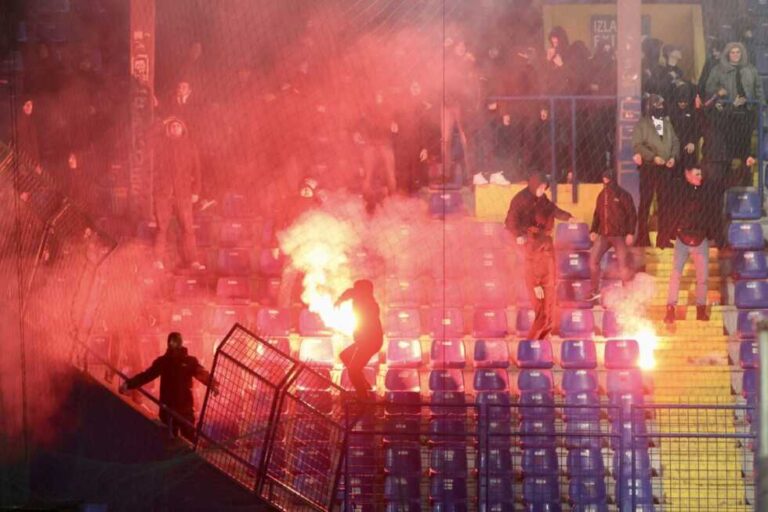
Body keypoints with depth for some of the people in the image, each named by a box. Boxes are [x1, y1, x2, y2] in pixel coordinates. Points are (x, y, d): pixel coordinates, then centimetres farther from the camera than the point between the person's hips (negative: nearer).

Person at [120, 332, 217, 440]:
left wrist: (212, 384, -37)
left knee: (189, 440, 1)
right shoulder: (163, 361, 4)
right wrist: (129, 384, -15)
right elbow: (147, 375, -1)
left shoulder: (190, 361, -1)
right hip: (168, 408, 2)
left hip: (185, 408, -2)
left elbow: (202, 374, -13)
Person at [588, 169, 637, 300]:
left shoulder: (623, 195, -6)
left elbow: (632, 215, -7)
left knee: (623, 264, -4)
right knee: (593, 260, 0)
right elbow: (597, 214, 18)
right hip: (603, 235, 6)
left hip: (619, 235, -6)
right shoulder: (601, 196, 11)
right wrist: (593, 230, 9)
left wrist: (630, 233, -14)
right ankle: (595, 291, 11)